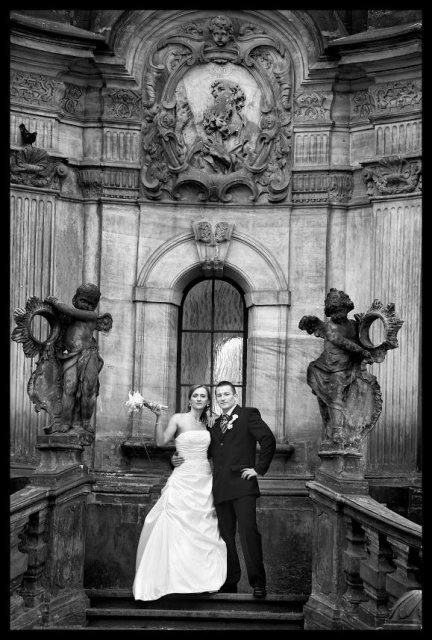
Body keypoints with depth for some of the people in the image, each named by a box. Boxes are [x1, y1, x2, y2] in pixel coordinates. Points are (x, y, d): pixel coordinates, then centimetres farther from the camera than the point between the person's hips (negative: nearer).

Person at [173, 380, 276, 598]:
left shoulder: (248, 415, 2)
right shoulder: (216, 424, 21)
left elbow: (269, 440, -6)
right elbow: (208, 451, 19)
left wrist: (259, 468, -8)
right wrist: (181, 459, 6)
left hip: (242, 485, -6)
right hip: (221, 488, 6)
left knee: (248, 531, -13)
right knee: (226, 535, 7)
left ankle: (258, 582, -8)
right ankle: (230, 582, 14)